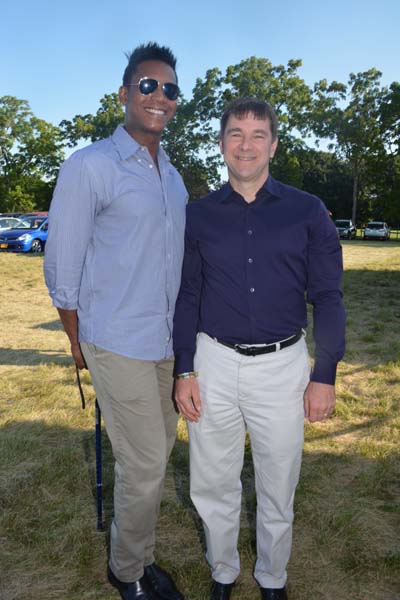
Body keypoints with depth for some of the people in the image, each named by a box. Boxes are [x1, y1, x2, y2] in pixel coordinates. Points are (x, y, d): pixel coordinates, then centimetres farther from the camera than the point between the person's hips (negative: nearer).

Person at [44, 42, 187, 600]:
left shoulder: (173, 176, 12)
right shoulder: (89, 166, -9)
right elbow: (62, 265, -7)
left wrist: (180, 330, 15)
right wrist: (78, 342, 0)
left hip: (166, 341, 7)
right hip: (118, 344, -6)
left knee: (155, 454, 16)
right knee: (144, 464, 2)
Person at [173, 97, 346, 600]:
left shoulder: (307, 212, 0)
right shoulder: (198, 214, 4)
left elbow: (326, 296, 1)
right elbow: (186, 295, 5)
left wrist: (324, 375, -4)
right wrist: (184, 371, 1)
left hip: (282, 366, 0)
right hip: (214, 363, 1)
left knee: (278, 486, 15)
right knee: (213, 484, 14)